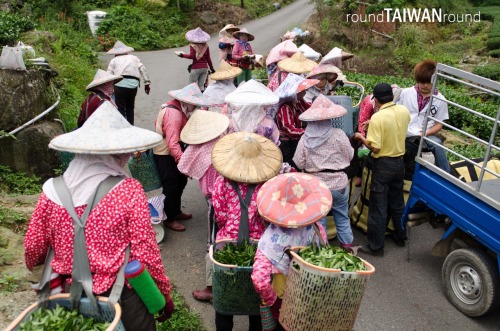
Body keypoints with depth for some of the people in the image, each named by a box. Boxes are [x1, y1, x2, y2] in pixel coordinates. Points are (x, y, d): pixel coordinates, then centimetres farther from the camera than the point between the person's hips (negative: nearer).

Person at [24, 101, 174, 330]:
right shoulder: (129, 191, -17)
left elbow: (33, 247, 1)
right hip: (121, 295, -3)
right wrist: (165, 293, -1)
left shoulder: (53, 191, -8)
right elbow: (145, 251, -15)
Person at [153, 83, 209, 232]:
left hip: (174, 151, 10)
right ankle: (170, 219, 16)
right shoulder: (173, 114, -28)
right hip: (165, 154, -10)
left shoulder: (178, 108, 3)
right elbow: (172, 143, -33)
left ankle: (176, 211, 35)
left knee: (181, 180, 19)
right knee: (171, 186, 0)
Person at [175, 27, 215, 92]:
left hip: (196, 68, -4)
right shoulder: (205, 46, 4)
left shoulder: (193, 45, -8)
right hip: (205, 67, 5)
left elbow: (192, 56, -15)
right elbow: (208, 58, 6)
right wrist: (212, 68, 14)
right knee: (201, 85, 9)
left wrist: (183, 55, -1)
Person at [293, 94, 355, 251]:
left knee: (318, 219, 15)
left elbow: (299, 163, -6)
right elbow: (349, 156, -2)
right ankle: (347, 244, 29)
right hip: (338, 184, 0)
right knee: (342, 217, 18)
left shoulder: (305, 139, -12)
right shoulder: (338, 135, -14)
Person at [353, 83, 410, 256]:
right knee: (397, 202, 21)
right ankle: (400, 236, 36)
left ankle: (376, 246, 10)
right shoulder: (404, 111, -1)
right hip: (399, 162, 7)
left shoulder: (377, 118, -21)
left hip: (383, 164, -6)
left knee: (378, 206, 2)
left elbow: (375, 147, -23)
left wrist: (362, 138, -5)